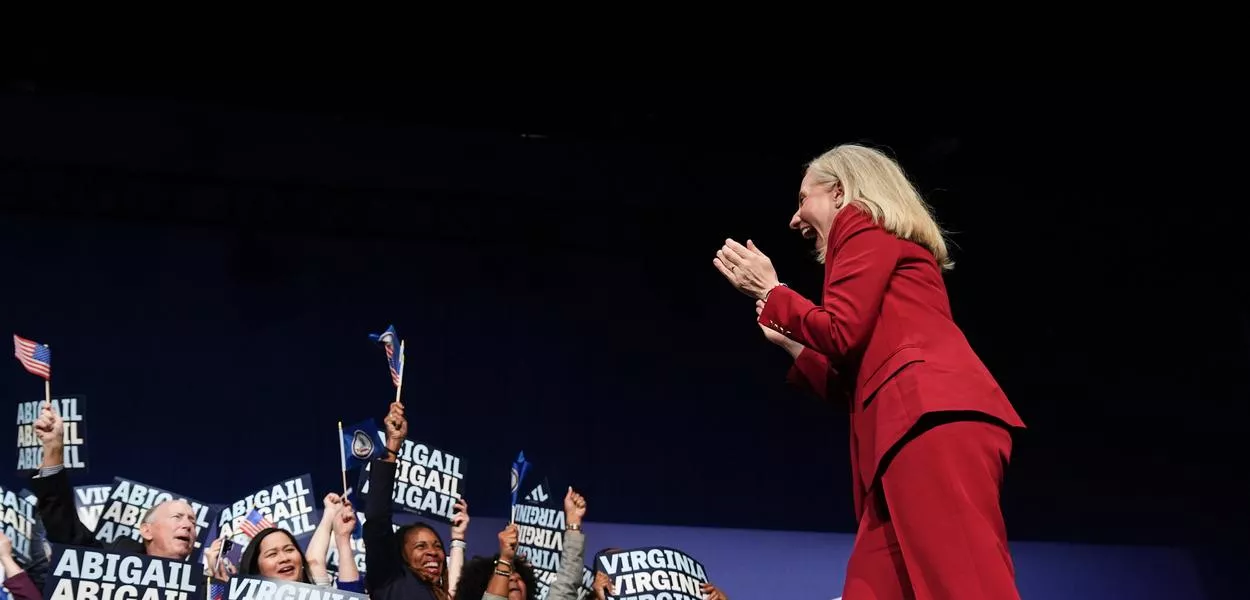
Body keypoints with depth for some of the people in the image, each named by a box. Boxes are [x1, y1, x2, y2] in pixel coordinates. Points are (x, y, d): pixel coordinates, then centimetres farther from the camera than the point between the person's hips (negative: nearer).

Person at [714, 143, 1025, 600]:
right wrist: (791, 342, 36)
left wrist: (769, 292, 11)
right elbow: (855, 373, 29)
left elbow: (842, 334, -4)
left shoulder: (865, 230, 9)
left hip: (932, 416, -10)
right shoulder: (890, 249, 36)